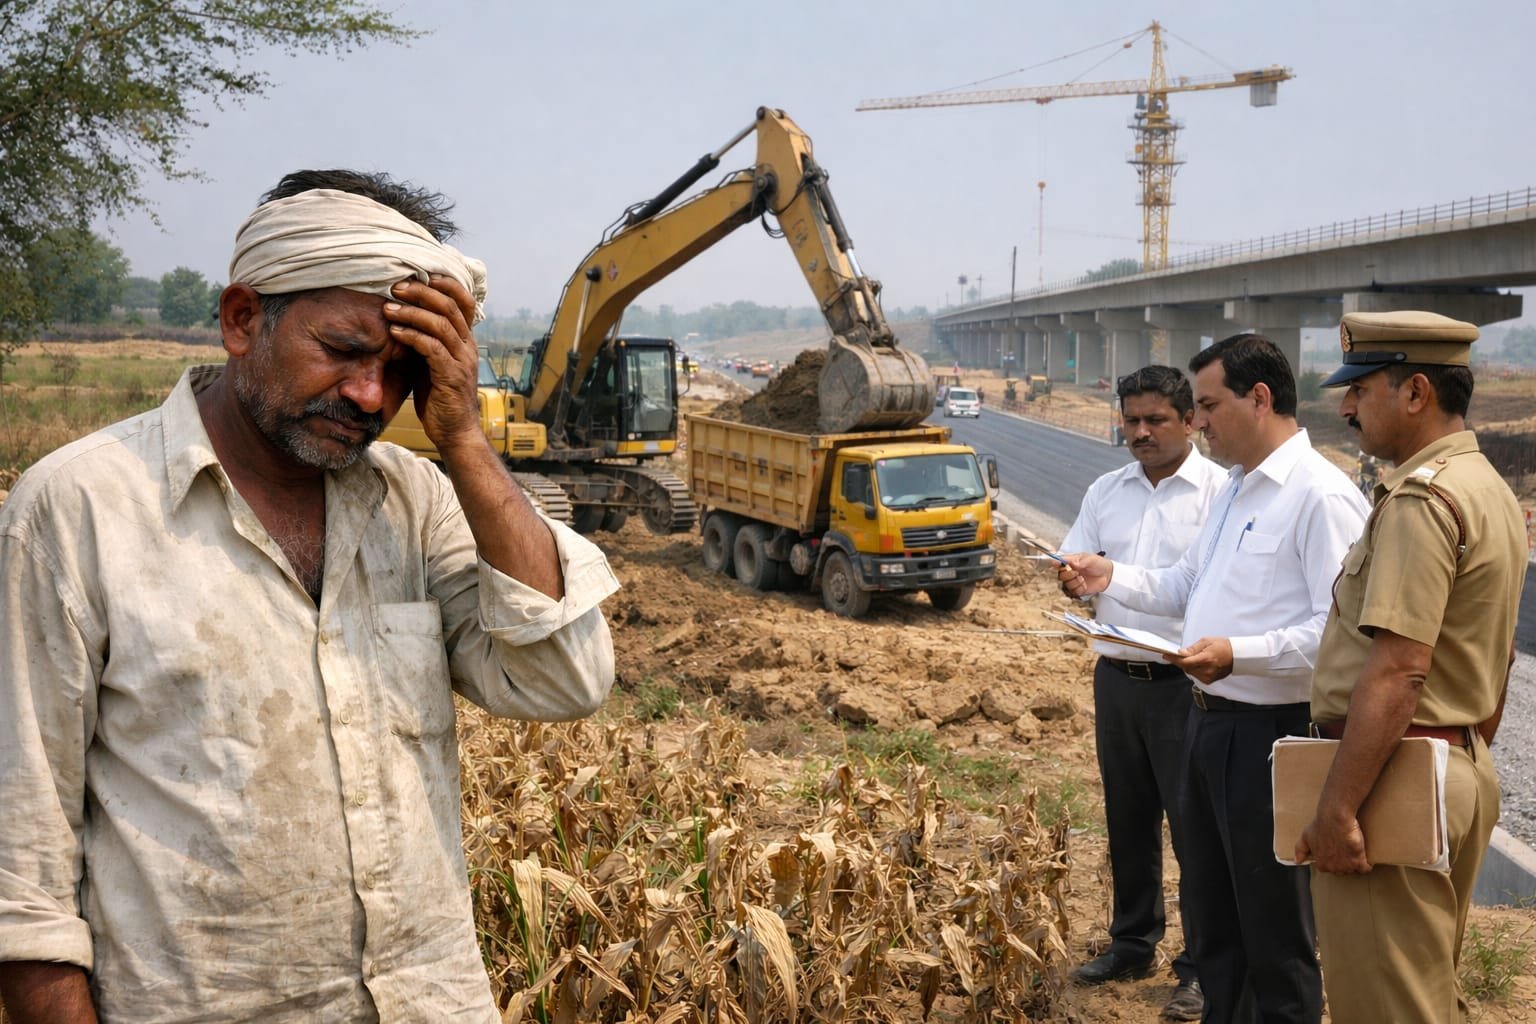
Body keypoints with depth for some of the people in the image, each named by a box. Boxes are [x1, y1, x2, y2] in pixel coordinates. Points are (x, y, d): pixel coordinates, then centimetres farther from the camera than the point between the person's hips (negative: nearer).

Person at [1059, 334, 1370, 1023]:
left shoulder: (1320, 495, -18)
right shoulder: (1236, 488, 14)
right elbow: (1187, 586, 23)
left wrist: (1240, 653, -33)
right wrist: (1112, 579, 8)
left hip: (1270, 732, -10)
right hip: (1207, 720, 10)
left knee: (1274, 923, 5)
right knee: (1210, 912, 21)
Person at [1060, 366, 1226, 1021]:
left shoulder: (1220, 491, -7)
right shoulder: (1105, 492, 11)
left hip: (1184, 680, -5)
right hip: (1116, 677, 6)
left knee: (1195, 825, 1)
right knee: (1127, 819, 16)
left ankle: (1203, 965, 14)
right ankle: (1132, 944, 30)